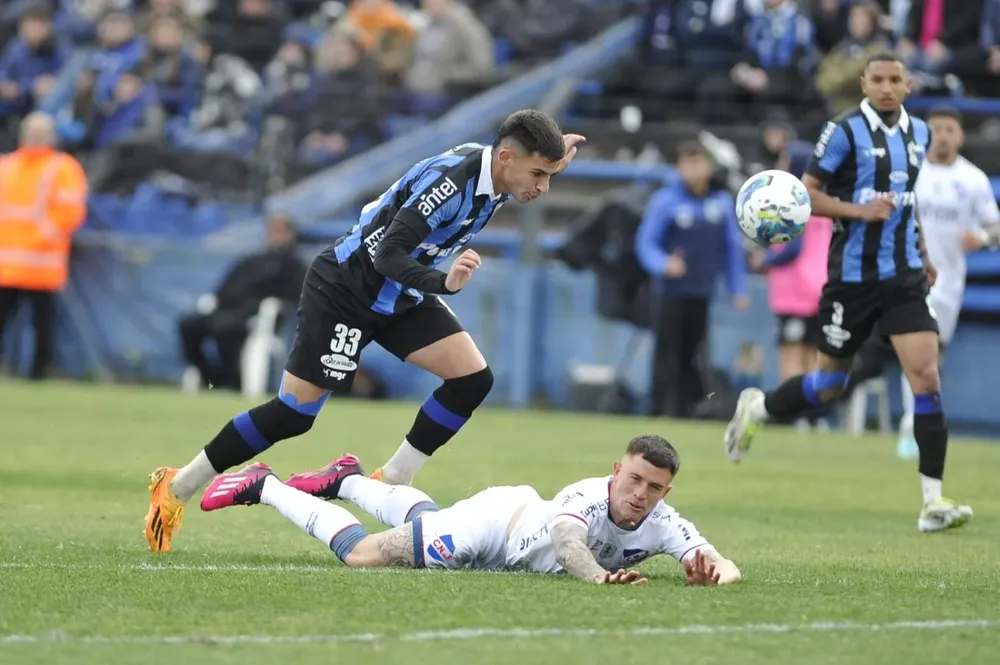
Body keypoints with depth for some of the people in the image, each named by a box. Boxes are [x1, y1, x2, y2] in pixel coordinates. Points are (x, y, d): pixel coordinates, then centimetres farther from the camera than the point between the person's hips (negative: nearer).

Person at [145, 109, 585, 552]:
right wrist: (445, 282, -52)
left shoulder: (493, 172, -7)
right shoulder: (449, 181, -32)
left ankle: (391, 483, 4)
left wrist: (549, 160, 3)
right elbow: (388, 255, -35)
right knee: (292, 414, -8)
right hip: (346, 288, -8)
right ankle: (175, 488, 6)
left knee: (472, 379, -8)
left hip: (400, 295, 8)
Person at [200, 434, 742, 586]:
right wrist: (599, 576, -80)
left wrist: (715, 573, -58)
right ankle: (263, 487, 15)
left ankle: (347, 480, 59)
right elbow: (565, 537, -63)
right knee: (359, 554, -6)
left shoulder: (661, 525, -28)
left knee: (421, 516, 33)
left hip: (527, 520, 6)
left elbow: (720, 562, -35)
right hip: (497, 520, -6)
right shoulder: (588, 497, -42)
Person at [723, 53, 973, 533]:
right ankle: (756, 408, 39)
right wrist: (857, 210, -22)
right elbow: (806, 194, -8)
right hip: (853, 275, -4)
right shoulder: (845, 130, -9)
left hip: (904, 277, 4)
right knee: (828, 385, 7)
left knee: (926, 376, -11)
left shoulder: (918, 133, 9)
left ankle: (933, 501, -10)